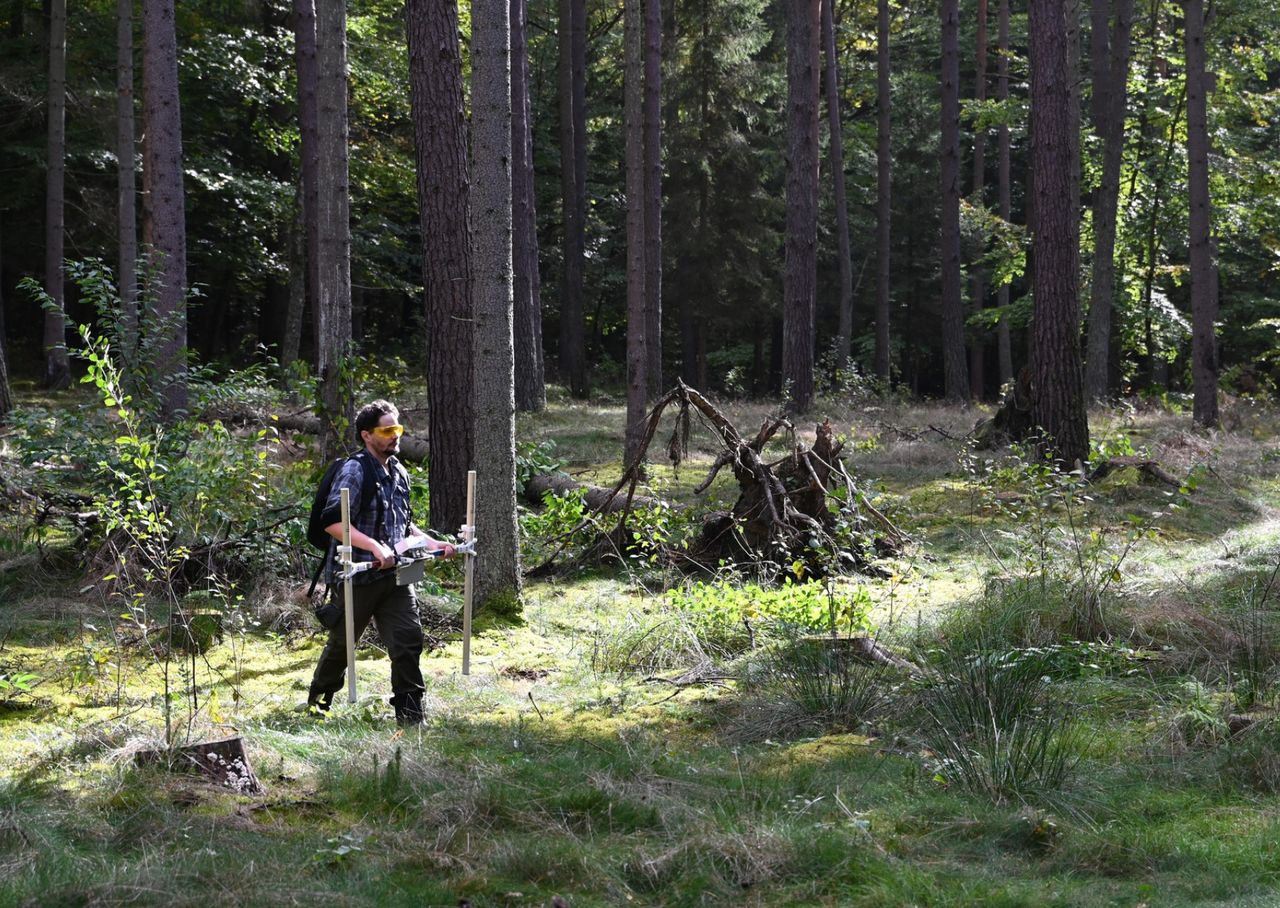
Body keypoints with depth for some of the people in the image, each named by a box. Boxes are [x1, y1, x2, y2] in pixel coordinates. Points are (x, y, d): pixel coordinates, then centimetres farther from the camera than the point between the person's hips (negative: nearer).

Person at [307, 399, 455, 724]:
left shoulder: (398, 473, 13)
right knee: (342, 643, 9)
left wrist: (432, 543, 13)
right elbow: (333, 522, -23)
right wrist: (375, 547, -30)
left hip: (394, 575, 6)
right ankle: (318, 704, 30)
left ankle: (410, 712, 3)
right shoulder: (355, 470, -13)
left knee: (409, 637, -4)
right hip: (358, 575, -6)